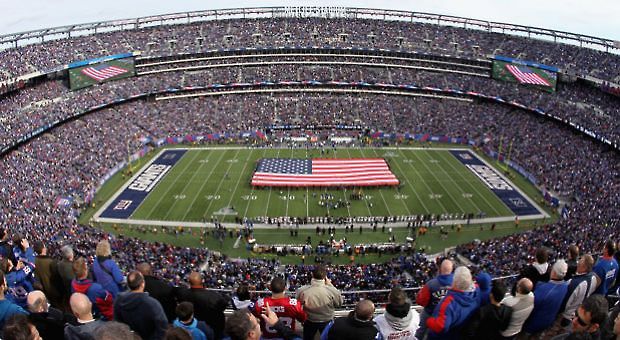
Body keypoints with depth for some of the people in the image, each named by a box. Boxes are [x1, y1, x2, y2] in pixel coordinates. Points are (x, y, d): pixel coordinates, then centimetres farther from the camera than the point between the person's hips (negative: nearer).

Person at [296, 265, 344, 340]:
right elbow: (340, 303, -12)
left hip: (309, 322, 1)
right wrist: (330, 285, -10)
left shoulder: (302, 291, -30)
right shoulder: (331, 291, -33)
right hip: (327, 322, 0)